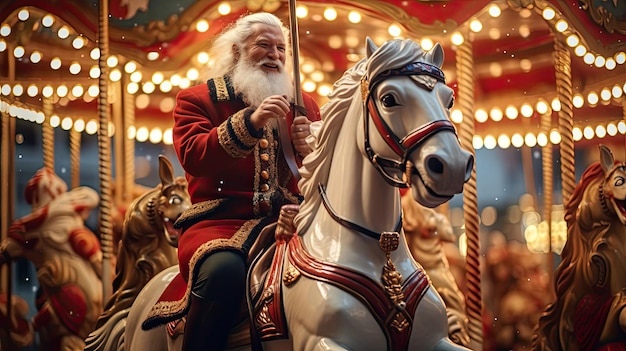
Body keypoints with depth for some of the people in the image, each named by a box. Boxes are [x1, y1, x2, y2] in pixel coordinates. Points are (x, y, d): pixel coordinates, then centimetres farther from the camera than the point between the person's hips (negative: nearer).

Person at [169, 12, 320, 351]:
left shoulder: (305, 106, 20)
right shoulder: (196, 99, 9)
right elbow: (191, 155, -10)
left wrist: (309, 150, -6)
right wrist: (249, 122, -22)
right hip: (221, 221, -3)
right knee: (224, 269, -36)